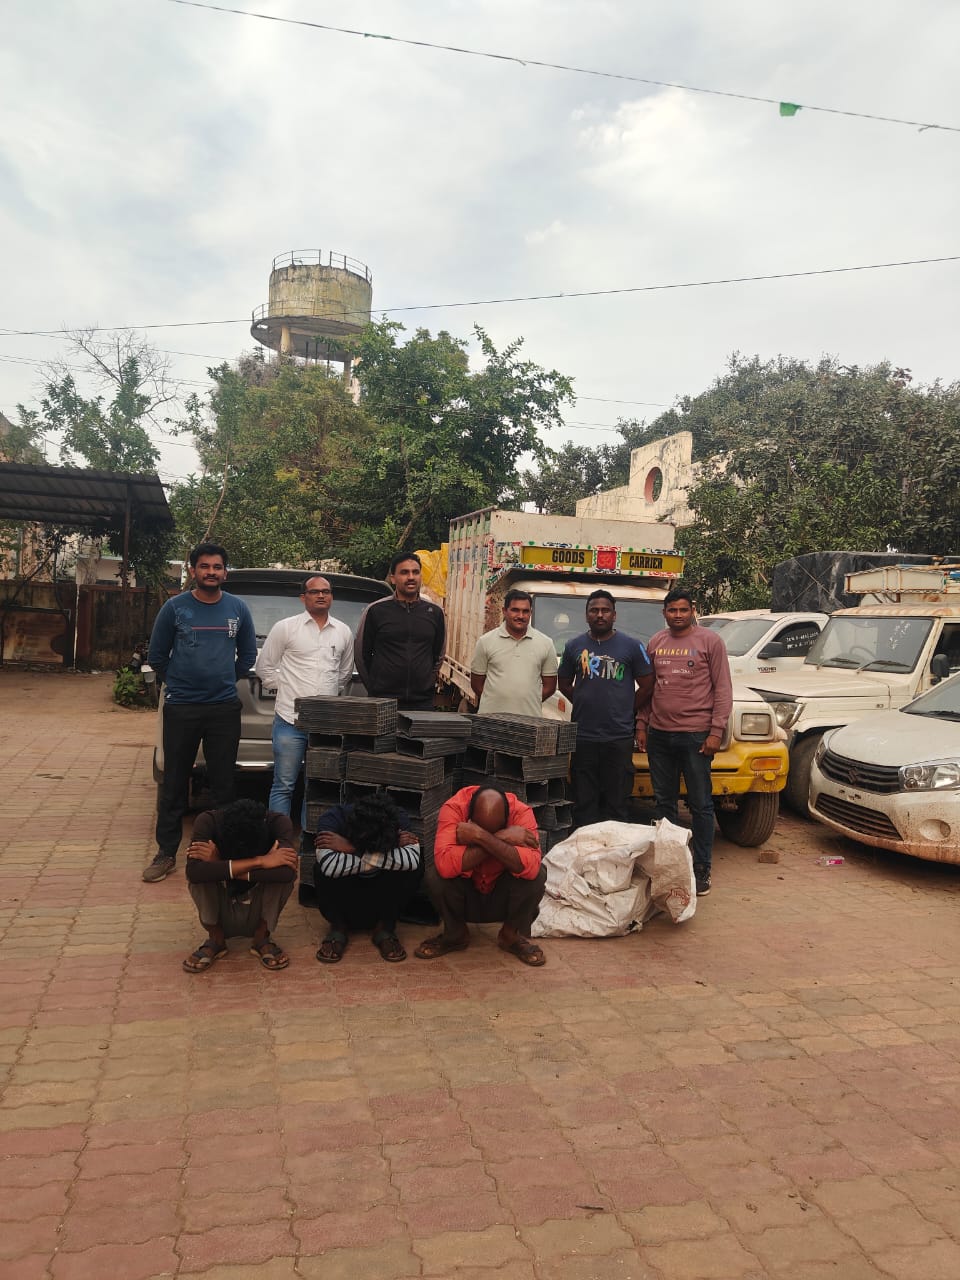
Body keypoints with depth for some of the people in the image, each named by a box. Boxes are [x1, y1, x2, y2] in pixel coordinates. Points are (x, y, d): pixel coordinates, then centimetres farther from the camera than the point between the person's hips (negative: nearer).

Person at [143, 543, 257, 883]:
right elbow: (156, 655, 6)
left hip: (225, 709, 1)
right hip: (180, 708, -1)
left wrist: (226, 680, 11)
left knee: (223, 782, 8)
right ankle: (166, 852, 17)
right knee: (174, 782, 6)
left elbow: (247, 654, 14)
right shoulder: (175, 607, -2)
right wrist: (177, 682, 8)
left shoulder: (238, 609, 4)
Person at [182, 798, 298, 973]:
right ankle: (216, 939, -5)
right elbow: (193, 871, -39)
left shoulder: (278, 822, -22)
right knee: (202, 873, -28)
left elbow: (287, 872, -39)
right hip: (220, 913, 0)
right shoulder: (207, 821, -23)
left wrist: (222, 869, -34)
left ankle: (261, 938, -5)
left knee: (280, 873, -29)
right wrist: (259, 861, -39)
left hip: (258, 912, 0)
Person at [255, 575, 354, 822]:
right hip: (291, 719, -3)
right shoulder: (285, 628, 0)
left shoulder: (344, 632, 10)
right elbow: (265, 666, 6)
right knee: (283, 786, 2)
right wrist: (286, 689, 3)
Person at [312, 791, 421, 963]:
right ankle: (339, 927, -6)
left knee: (412, 871, -28)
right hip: (343, 901, -1)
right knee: (322, 871, -32)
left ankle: (385, 927, -5)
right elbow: (330, 866, -42)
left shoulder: (398, 820, -21)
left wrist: (352, 849, -36)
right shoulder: (333, 819, -26)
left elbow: (413, 860, -39)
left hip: (383, 900, 1)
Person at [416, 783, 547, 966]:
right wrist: (502, 838, -40)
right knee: (434, 875, -30)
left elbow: (530, 868, -40)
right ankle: (455, 934, 0)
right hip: (465, 896, 0)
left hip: (503, 899, 0)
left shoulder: (521, 812, -23)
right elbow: (444, 865, -42)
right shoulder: (454, 808, -26)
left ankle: (513, 935, -1)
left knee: (537, 874, -29)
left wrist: (482, 837, -44)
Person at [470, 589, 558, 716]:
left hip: (530, 718, 1)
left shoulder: (546, 644, 8)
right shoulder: (486, 641, 5)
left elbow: (549, 686, 12)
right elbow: (476, 683, 8)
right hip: (490, 716, -1)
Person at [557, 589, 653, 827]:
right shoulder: (574, 646, 8)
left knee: (617, 803, 4)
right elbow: (564, 684, 18)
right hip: (583, 736, 2)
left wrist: (627, 712, 5)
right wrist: (585, 704, 8)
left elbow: (647, 684, 7)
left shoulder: (631, 646, 2)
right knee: (584, 803, 7)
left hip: (619, 738, -2)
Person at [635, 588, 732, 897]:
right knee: (664, 803, 13)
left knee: (700, 805, 3)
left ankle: (702, 869, 12)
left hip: (696, 735, -4)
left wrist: (716, 731, -10)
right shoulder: (656, 643, 10)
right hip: (659, 734, 5)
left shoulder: (709, 640, -3)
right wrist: (642, 725, 10)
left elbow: (723, 690, -4)